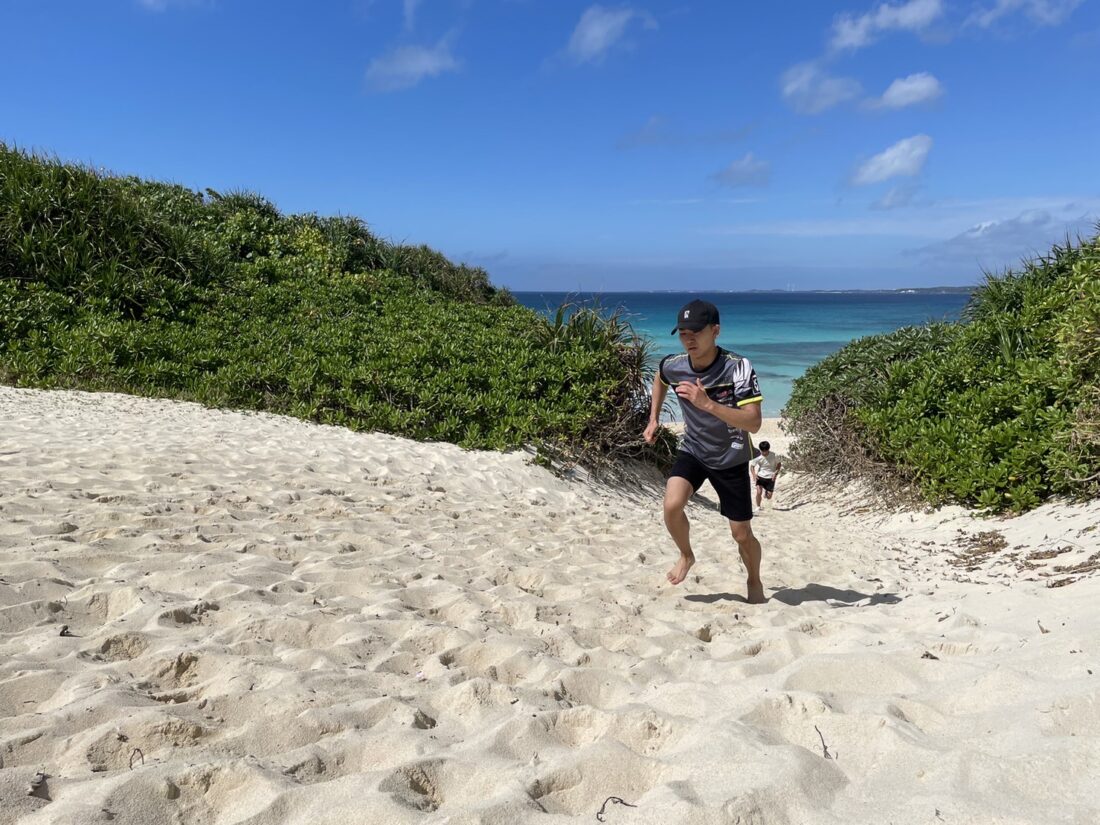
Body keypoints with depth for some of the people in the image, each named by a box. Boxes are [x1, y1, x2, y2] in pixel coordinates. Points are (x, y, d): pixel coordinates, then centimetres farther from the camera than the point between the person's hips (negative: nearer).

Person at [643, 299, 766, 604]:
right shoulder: (672, 365, -14)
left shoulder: (738, 368, -27)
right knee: (672, 505, -23)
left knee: (742, 534, 5)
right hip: (692, 451, 2)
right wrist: (653, 419, 7)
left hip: (731, 460, -2)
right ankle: (686, 555, 9)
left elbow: (753, 423, -34)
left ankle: (755, 582, 36)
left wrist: (708, 404, -44)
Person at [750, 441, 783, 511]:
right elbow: (752, 465, -1)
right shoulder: (758, 458, -13)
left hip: (770, 478, 0)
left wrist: (776, 473, -11)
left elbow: (779, 464, 2)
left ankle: (766, 492, 42)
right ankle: (758, 507, 4)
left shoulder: (775, 456, -13)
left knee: (769, 497, 4)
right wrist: (754, 474, -17)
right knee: (759, 492, -20)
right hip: (760, 476, 0)